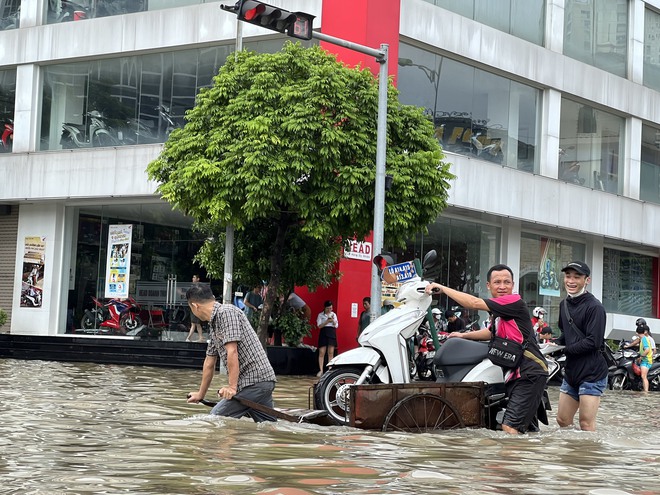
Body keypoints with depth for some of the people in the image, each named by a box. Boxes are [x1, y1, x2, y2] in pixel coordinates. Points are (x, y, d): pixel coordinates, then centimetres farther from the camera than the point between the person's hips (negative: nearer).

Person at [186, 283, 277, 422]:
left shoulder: (226, 312, -11)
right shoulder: (214, 325, 20)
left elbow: (232, 352, -19)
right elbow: (209, 363, 29)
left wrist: (232, 387, -21)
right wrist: (200, 394, 36)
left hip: (254, 382, -10)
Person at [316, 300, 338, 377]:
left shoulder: (333, 315, 11)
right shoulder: (320, 315, 5)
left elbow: (336, 326, 7)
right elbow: (319, 325, -5)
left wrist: (333, 320, -11)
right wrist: (327, 321, -16)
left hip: (332, 333, 2)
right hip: (323, 333, -2)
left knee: (331, 353, 0)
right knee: (321, 353, -6)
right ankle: (321, 370, -4)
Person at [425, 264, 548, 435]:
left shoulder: (515, 302, -12)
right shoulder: (497, 311, 18)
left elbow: (474, 303, -18)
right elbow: (492, 332, 40)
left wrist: (442, 288, -10)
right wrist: (464, 335, 30)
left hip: (530, 374, -10)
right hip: (514, 375, 10)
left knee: (509, 428, -18)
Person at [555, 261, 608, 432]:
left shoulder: (594, 307, -14)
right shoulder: (564, 304, 11)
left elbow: (593, 342, -21)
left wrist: (564, 350, -17)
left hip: (592, 373, -8)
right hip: (571, 372, 9)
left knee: (586, 425, -8)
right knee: (563, 421, 13)